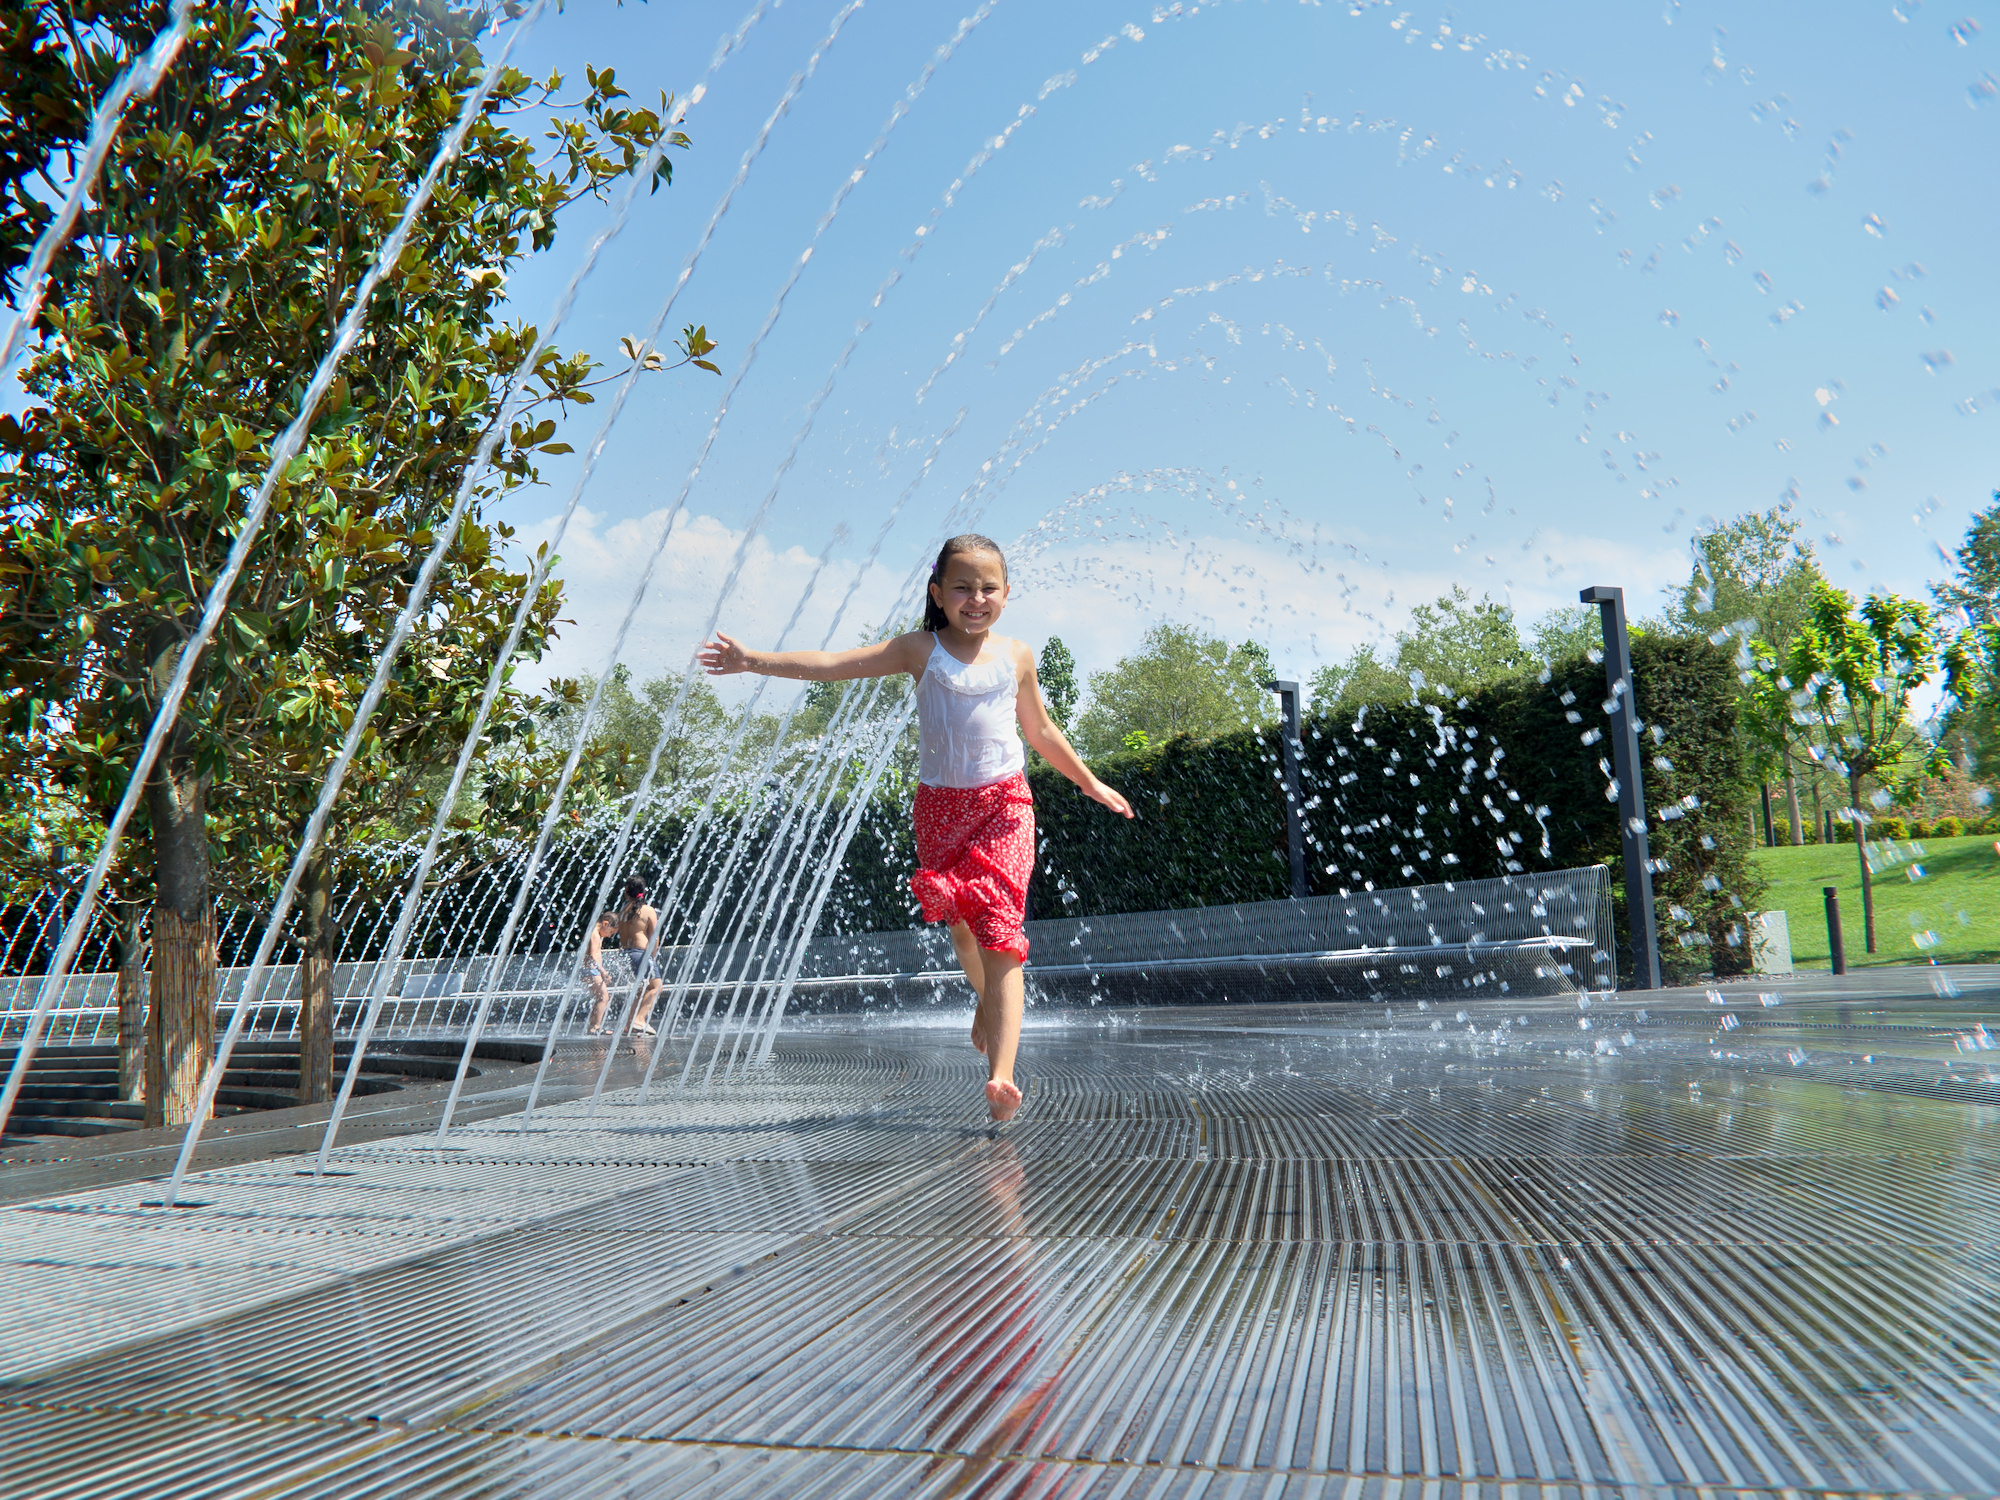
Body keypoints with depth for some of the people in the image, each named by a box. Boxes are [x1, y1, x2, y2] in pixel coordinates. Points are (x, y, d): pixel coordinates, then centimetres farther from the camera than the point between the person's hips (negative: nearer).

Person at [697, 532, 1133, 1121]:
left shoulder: (1016, 656, 5)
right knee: (959, 923, 15)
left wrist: (1092, 784, 27)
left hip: (1003, 804, -1)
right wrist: (757, 661, -19)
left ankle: (1001, 1075, -22)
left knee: (999, 928, -14)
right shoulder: (922, 650, 0)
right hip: (939, 806, 1)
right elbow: (836, 664, -10)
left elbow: (1040, 730, 19)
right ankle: (989, 998, 48)